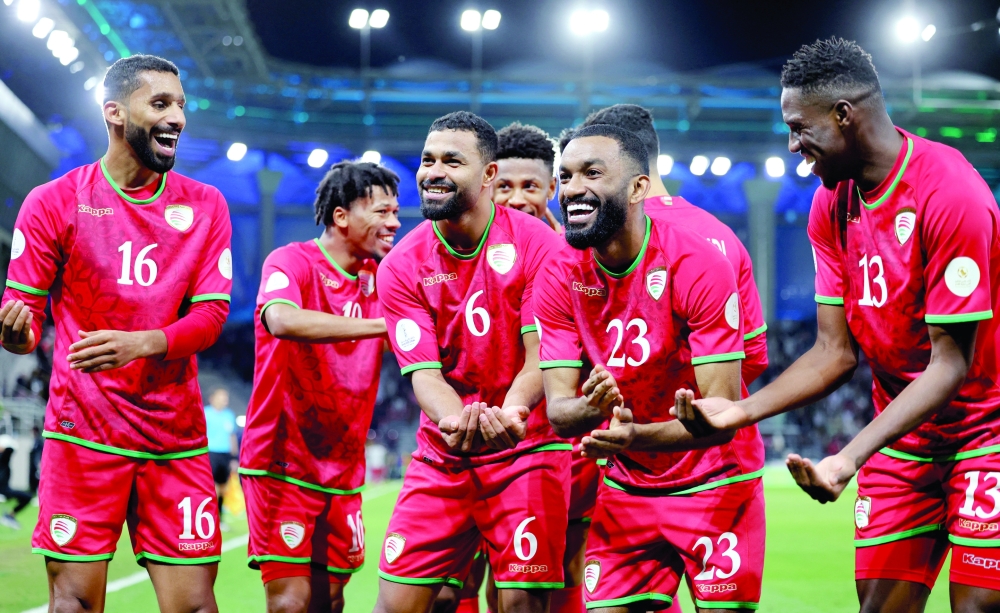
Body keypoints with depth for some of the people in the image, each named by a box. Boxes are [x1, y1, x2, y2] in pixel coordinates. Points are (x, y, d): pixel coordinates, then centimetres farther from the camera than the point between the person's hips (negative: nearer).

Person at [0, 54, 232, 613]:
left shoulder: (205, 205, 7)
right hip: (82, 433, -2)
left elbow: (212, 313, 0)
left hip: (176, 438, 2)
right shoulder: (54, 202, 1)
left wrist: (143, 343, -19)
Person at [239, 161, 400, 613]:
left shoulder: (379, 279, 8)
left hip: (341, 470, 6)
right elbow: (281, 319, -32)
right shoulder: (293, 262, -11)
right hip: (283, 463, -6)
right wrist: (383, 324, -35)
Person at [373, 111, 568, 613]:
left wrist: (510, 410, -35)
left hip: (526, 448, -3)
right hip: (440, 457, 3)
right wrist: (455, 421, -32)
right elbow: (423, 372, -8)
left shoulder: (535, 243, -8)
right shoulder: (401, 267, -1)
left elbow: (540, 356, -12)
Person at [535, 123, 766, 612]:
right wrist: (591, 408, -32)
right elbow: (557, 408, -8)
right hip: (626, 486, 4)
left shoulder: (696, 266, -20)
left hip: (713, 481, -4)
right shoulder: (560, 277, -6)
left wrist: (637, 435, -39)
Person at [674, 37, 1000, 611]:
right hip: (904, 433, 6)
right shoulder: (832, 205, 0)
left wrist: (851, 457, -31)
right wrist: (740, 411, -15)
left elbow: (951, 362, -23)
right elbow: (835, 352, 0)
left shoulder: (951, 195, -23)